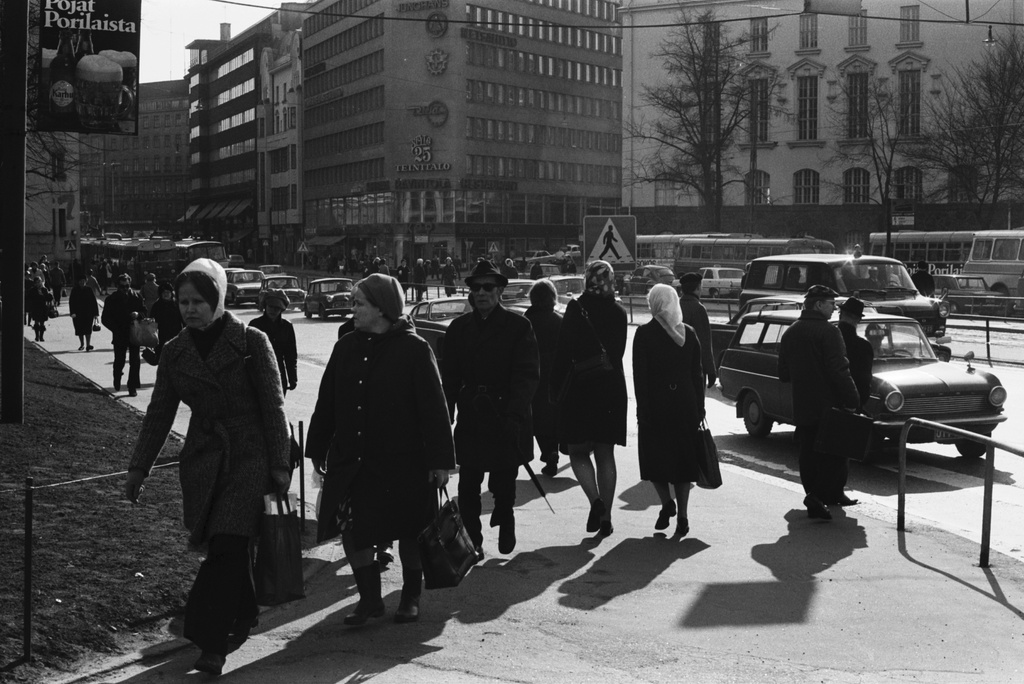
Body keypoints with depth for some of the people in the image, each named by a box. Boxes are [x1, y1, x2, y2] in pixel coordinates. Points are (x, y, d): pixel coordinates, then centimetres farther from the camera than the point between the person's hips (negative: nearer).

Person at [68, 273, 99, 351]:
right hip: (78, 313, 1)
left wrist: (95, 313, 0)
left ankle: (88, 345, -10)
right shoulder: (75, 290, 2)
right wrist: (73, 312, -15)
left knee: (88, 329, -9)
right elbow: (71, 302, -2)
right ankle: (82, 344, 25)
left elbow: (94, 302, 4)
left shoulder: (89, 289, 2)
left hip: (88, 313, -1)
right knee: (80, 330, 10)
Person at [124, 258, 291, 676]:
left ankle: (210, 641, -9)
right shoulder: (175, 353, 7)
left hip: (249, 459, -4)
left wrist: (279, 465, -6)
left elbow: (273, 407, -4)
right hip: (201, 461, 4)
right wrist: (138, 467, 9)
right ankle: (241, 618, 28)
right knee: (227, 551, 6)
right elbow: (159, 414, 12)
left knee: (226, 547, -14)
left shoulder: (251, 343, -5)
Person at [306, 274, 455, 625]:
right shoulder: (346, 348, 5)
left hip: (403, 463, -4)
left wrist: (440, 460, -12)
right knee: (351, 529, 1)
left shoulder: (414, 349, -10)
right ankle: (370, 599, 18)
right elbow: (327, 403, 11)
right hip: (351, 461, 4)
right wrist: (317, 448, 13)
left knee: (409, 533, 9)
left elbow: (434, 408, -10)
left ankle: (411, 598, 28)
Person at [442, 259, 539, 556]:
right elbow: (449, 376, 8)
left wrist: (513, 415, -18)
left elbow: (528, 374, -8)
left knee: (504, 484, 7)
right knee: (467, 486, 1)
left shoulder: (518, 326, -3)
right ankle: (471, 540, 12)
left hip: (506, 420, -2)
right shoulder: (459, 328, 8)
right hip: (470, 418, 3)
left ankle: (505, 525, 33)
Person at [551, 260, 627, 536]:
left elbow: (563, 352, -11)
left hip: (580, 389, -4)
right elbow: (618, 352, 9)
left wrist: (556, 387, -4)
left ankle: (595, 500, -14)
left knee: (578, 451, 8)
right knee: (605, 454, 11)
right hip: (611, 388, 4)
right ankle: (605, 516, 12)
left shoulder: (576, 309, -11)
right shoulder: (618, 313, 1)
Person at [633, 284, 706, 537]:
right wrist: (699, 408, 10)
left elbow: (639, 375, -10)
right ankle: (681, 516, 8)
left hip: (656, 404, -3)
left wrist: (642, 410, -7)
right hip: (685, 404, 3)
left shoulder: (644, 334, -7)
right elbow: (698, 374, 6)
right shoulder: (689, 333, 4)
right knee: (683, 458, 9)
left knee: (655, 457, 13)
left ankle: (667, 502, 2)